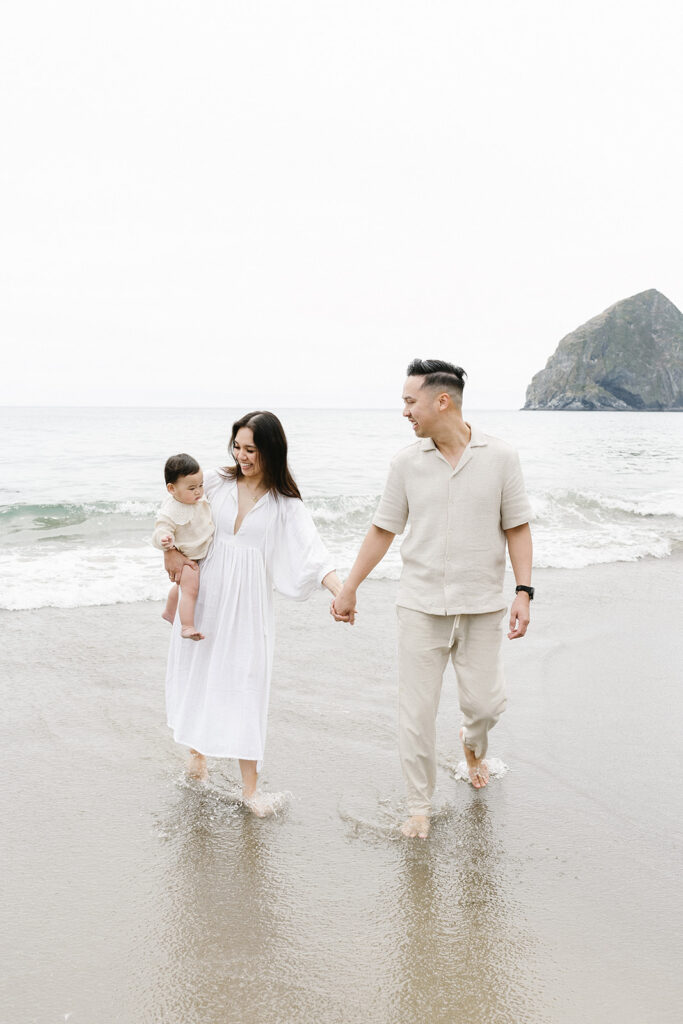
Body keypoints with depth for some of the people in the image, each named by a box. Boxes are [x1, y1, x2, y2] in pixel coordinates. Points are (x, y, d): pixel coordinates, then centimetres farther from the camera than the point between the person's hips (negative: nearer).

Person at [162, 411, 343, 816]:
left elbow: (313, 554, -16)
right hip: (204, 593, 2)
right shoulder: (217, 483, 0)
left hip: (247, 603, -2)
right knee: (198, 673, 12)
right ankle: (199, 749, 38)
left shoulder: (286, 505, -6)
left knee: (247, 683, -4)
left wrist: (342, 591, -32)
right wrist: (171, 550, 3)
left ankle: (251, 786, 3)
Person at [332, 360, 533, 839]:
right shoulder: (407, 462, -1)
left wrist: (524, 592, -6)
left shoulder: (500, 457, -5)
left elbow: (517, 528, 1)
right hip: (421, 605, 1)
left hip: (481, 605, -1)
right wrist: (348, 589, 9)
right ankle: (420, 806, 19)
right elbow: (383, 531, 7)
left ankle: (474, 745, 42)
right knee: (416, 711, 2)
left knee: (485, 700, 5)